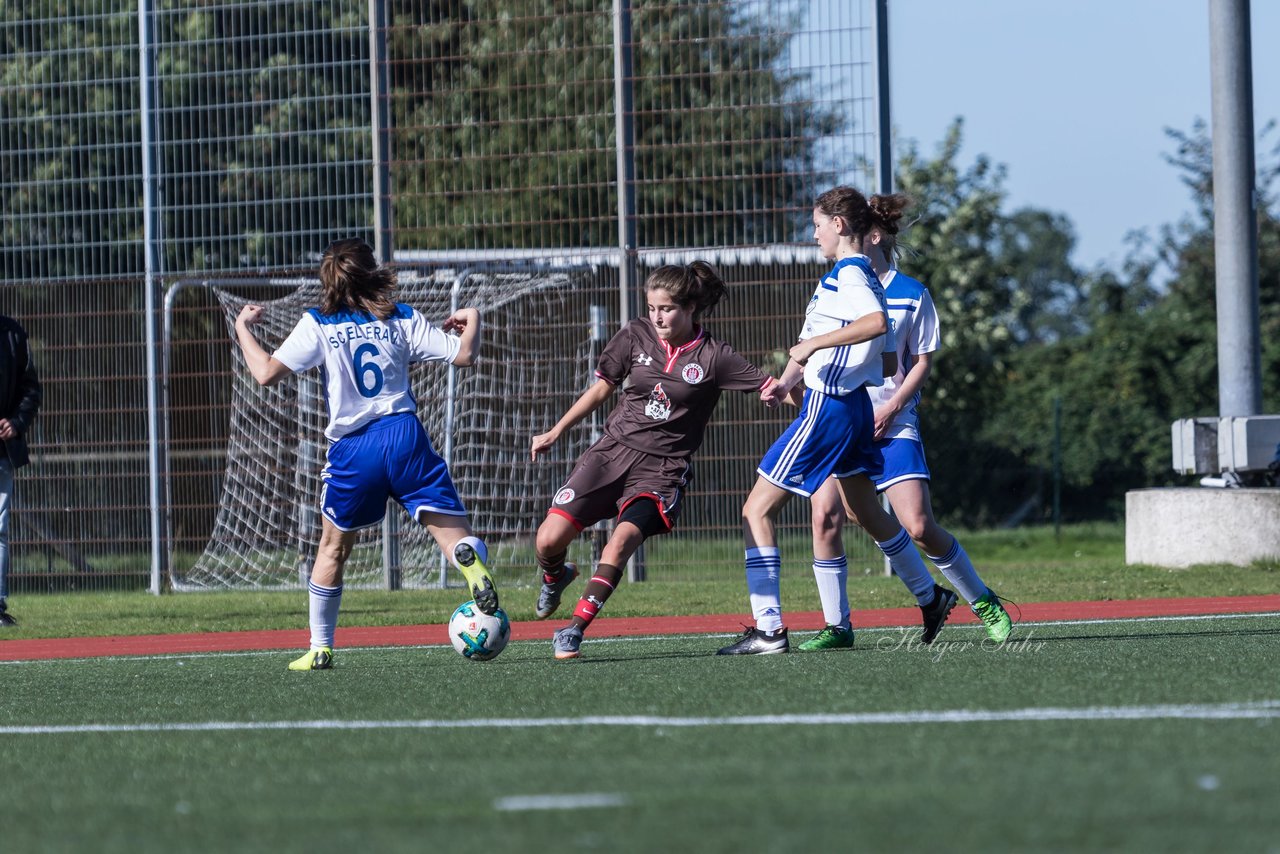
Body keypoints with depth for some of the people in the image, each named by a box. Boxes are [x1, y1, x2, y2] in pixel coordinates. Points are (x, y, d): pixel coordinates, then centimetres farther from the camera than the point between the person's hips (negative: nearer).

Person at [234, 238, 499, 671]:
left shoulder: (318, 325, 4)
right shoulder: (402, 318, 8)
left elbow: (266, 373, -2)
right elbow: (463, 355, 7)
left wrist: (243, 328, 14)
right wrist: (472, 320, 28)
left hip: (352, 449, 0)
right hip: (404, 436, 0)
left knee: (333, 547, 18)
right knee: (450, 528, -6)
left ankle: (320, 648, 21)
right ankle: (474, 564, -43)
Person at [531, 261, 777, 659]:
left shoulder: (713, 356, -5)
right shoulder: (636, 336, 3)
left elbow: (772, 387, -8)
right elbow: (601, 388, 15)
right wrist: (555, 433, 18)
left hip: (663, 467, -3)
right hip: (614, 449, 3)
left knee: (622, 539, -29)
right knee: (550, 539, -9)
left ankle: (575, 630, -20)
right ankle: (555, 577, 29)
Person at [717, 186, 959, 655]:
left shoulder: (848, 274, -14)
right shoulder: (864, 277, 15)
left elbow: (876, 321, -36)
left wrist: (814, 343, -30)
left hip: (826, 408, -10)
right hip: (853, 406, 10)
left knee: (757, 511, -7)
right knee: (866, 513, 26)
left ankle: (768, 629, -11)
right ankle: (931, 597, 39)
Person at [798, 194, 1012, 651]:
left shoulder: (912, 294, 0)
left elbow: (923, 362, 0)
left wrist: (890, 409, -12)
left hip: (893, 426, -3)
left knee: (919, 527, -10)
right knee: (825, 515, -14)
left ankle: (984, 603, 11)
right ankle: (837, 625, -3)